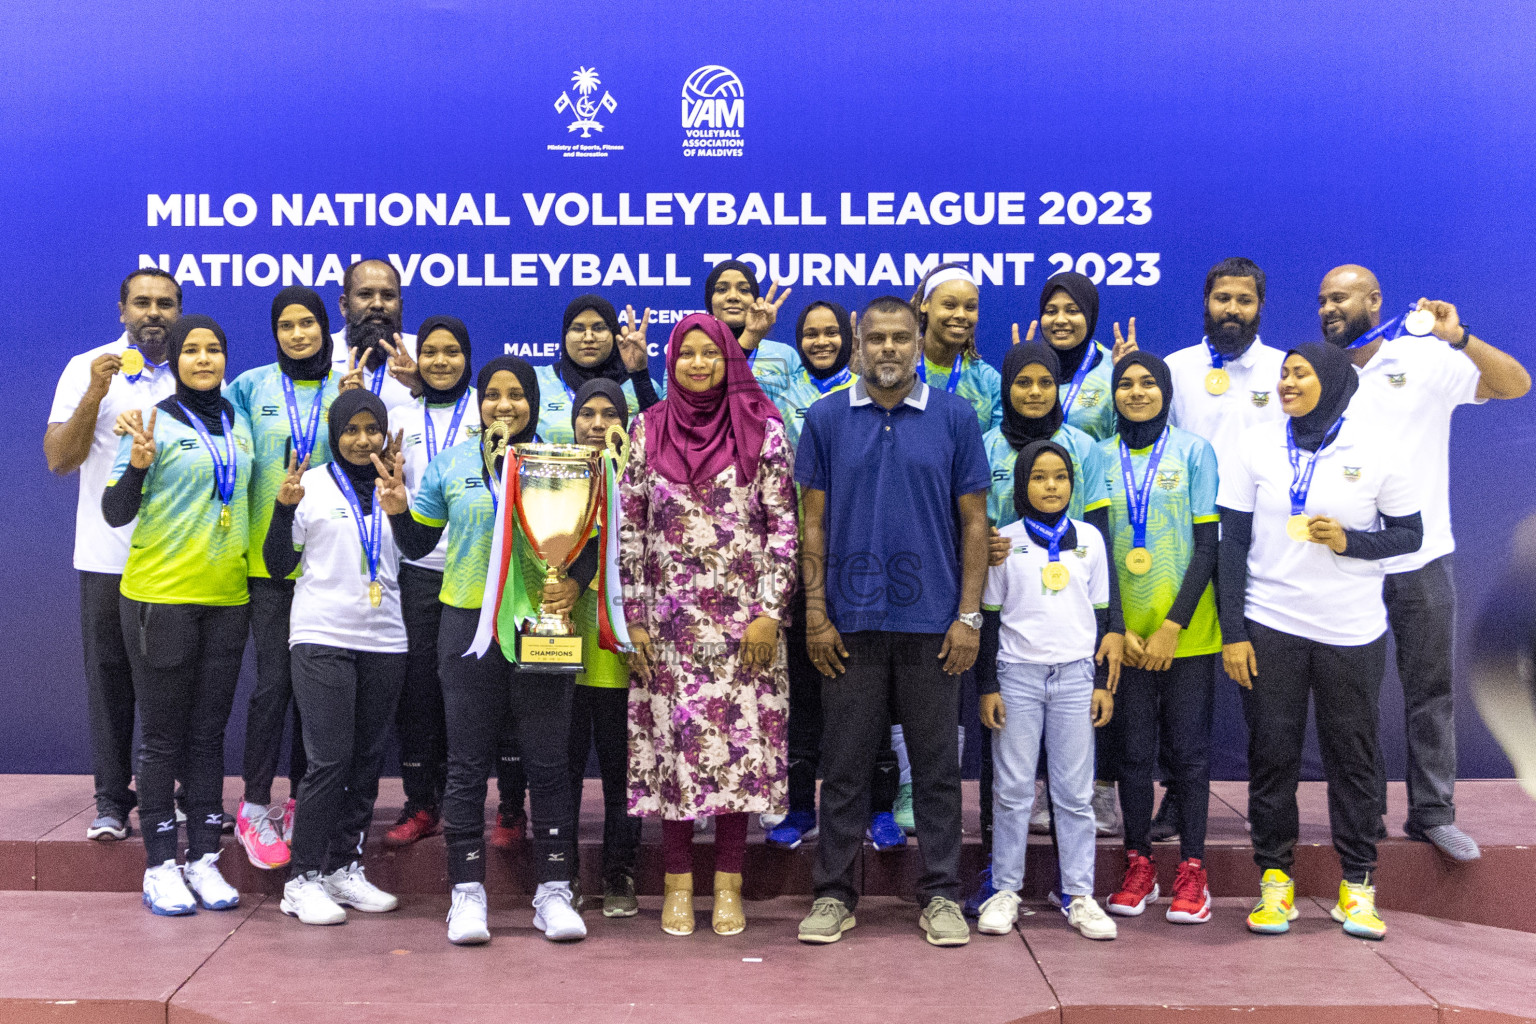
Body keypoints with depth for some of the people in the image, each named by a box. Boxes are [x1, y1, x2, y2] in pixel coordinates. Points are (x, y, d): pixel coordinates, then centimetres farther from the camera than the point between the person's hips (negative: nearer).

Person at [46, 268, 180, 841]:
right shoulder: (87, 369, 5)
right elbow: (59, 460, -3)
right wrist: (95, 396, -14)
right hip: (109, 555, -1)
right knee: (110, 680, 2)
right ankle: (111, 801, 10)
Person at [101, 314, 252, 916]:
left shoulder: (238, 424, 11)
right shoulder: (155, 423, -7)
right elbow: (115, 513, -10)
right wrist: (137, 465, -26)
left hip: (226, 598, 5)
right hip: (160, 597, -5)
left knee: (208, 733, 10)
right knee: (163, 736, 1)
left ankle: (204, 859, 17)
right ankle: (161, 866, 9)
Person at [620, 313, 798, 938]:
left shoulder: (763, 430, 2)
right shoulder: (646, 431, 6)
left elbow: (783, 526, 0)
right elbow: (630, 529, 6)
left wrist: (770, 611, -7)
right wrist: (633, 619, 0)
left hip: (743, 618, -1)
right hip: (669, 618, 1)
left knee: (740, 739, 1)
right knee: (670, 740, 2)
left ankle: (729, 882, 13)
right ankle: (678, 882, 14)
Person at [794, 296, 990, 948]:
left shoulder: (954, 417, 3)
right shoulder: (826, 419, 4)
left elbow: (974, 523, 3)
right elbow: (814, 523, 5)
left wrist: (969, 616, -3)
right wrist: (816, 613, -2)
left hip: (931, 622, 0)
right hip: (850, 622, 1)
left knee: (936, 764, 6)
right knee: (844, 762, 7)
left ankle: (941, 895, 17)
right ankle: (834, 894, 17)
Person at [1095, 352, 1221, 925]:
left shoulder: (1194, 452, 2)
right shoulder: (1101, 458, 7)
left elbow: (1207, 546, -3)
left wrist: (1174, 626, -10)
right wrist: (1117, 629, -6)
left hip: (1187, 632, -2)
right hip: (1124, 631, 2)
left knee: (1188, 748, 2)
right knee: (1133, 749, 5)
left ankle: (1191, 870, 10)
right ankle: (1139, 866, 15)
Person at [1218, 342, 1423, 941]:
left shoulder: (1375, 449, -1)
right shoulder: (1258, 446, 2)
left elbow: (1409, 534, 5)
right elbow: (1233, 543, 2)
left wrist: (1349, 541, -15)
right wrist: (1233, 632, -3)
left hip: (1352, 633, 0)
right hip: (1269, 627, 1)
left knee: (1353, 756, 6)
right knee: (1271, 754, 4)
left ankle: (1357, 885, 17)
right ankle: (1274, 878, 16)